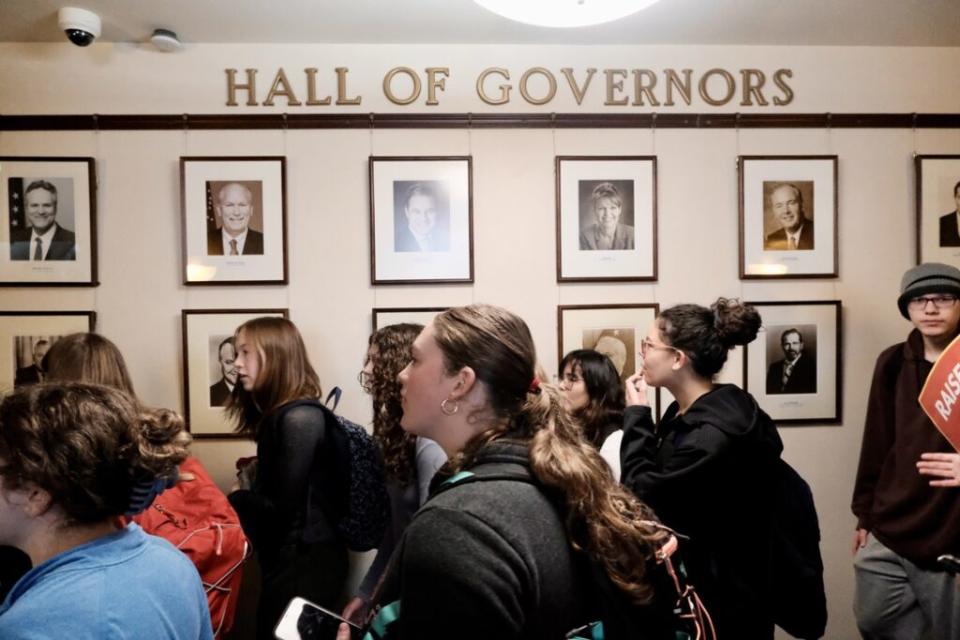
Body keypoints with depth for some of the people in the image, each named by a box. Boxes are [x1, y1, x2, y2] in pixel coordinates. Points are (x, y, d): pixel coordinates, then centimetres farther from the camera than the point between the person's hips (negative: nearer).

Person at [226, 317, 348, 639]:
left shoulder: (299, 418, -21)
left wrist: (237, 498, -5)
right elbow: (269, 489, 7)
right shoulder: (278, 416, 8)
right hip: (287, 559, 8)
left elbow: (282, 506, -21)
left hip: (305, 563, -8)